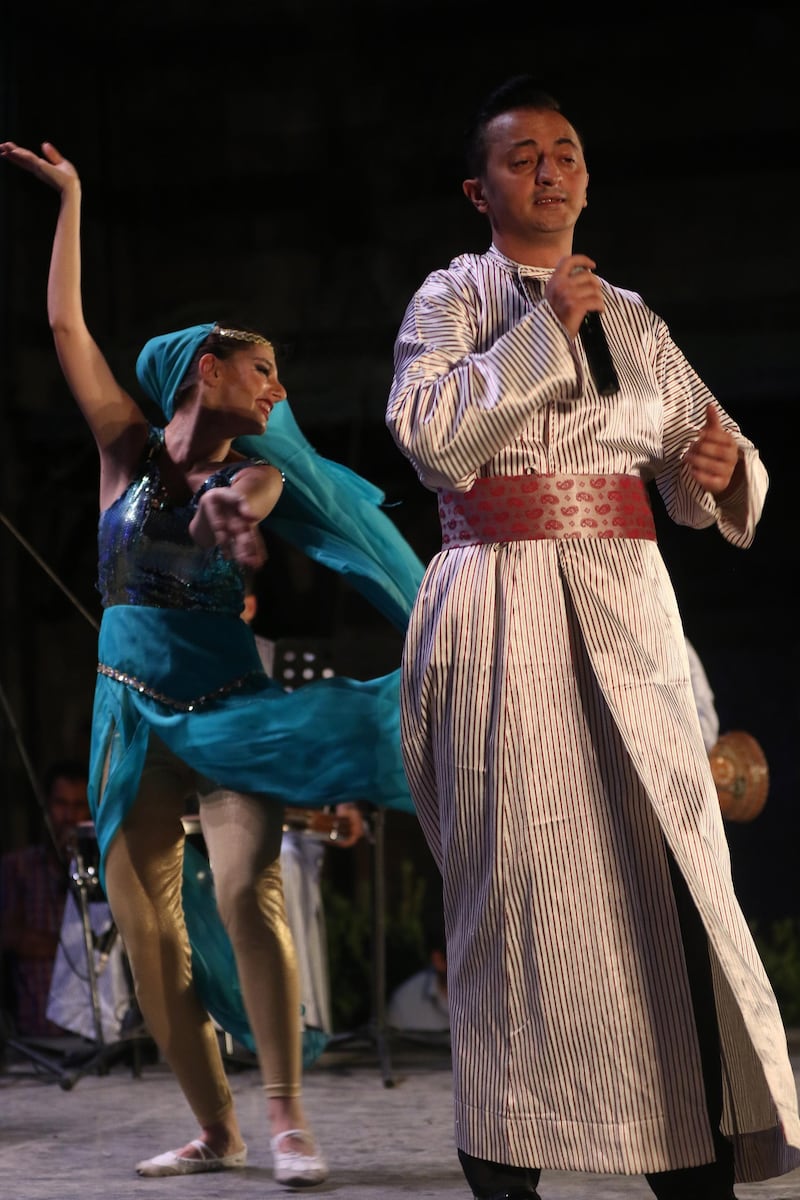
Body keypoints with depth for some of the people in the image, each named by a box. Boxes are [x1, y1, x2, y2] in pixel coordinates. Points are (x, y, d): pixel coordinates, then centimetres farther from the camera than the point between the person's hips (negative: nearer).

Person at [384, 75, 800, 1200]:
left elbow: (699, 475, 21)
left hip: (628, 610, 4)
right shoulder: (451, 297, 7)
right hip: (503, 609, -4)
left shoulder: (634, 318, 19)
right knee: (520, 865, -7)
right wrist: (543, 329, -10)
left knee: (673, 859, -6)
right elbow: (428, 431, -11)